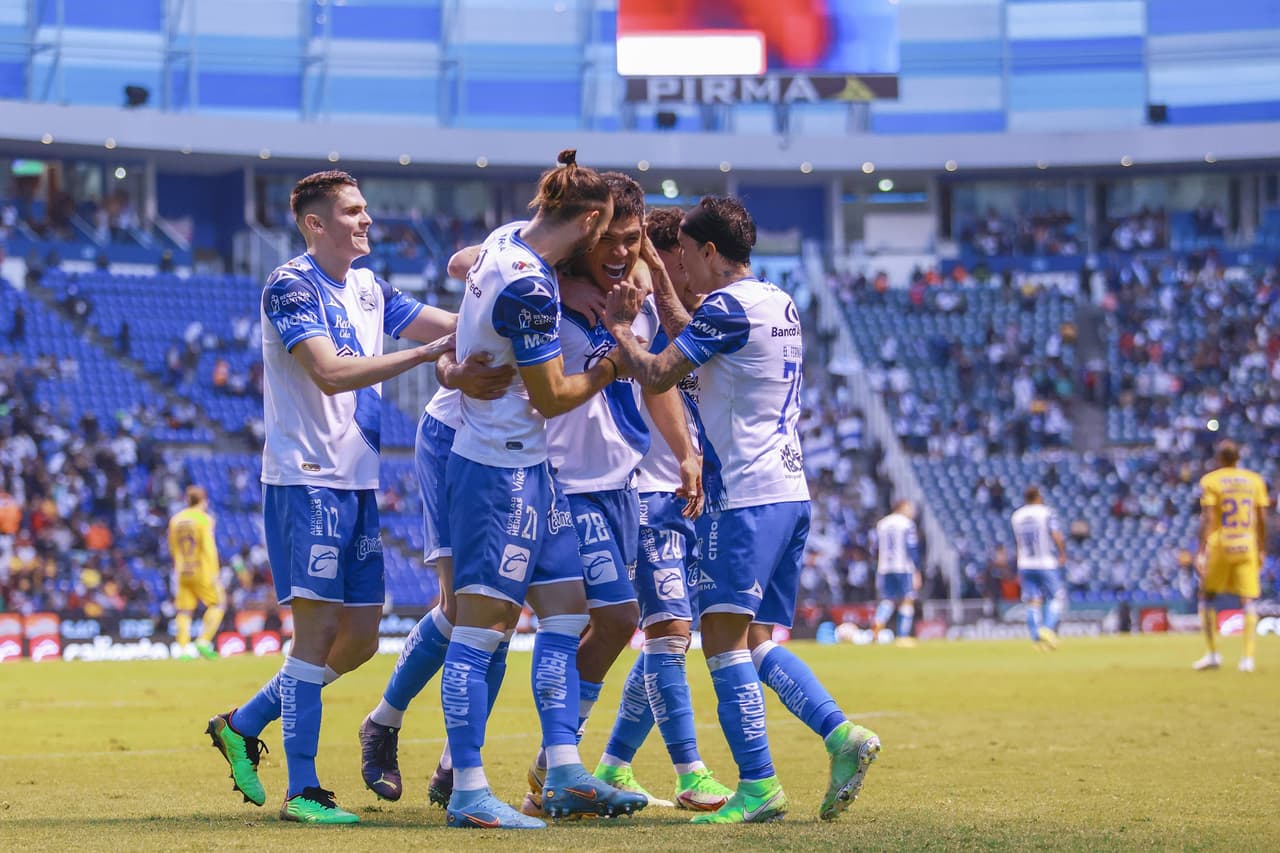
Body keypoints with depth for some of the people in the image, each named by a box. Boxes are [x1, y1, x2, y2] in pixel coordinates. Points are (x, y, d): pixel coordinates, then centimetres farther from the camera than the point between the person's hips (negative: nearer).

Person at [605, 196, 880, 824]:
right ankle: (842, 734, -6)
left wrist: (620, 328, 5)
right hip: (790, 491, 9)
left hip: (745, 496, -9)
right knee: (759, 641, 11)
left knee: (723, 637, -7)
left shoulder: (728, 306, -10)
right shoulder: (781, 305, 18)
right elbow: (698, 345, 30)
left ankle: (758, 786, -11)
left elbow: (657, 376, -10)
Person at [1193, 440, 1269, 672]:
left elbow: (1207, 519, -10)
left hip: (1219, 545, -2)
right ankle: (1248, 658, -6)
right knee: (1248, 602, 3)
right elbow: (1262, 519, 6)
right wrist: (1262, 550, 14)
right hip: (1247, 547, 2)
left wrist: (1202, 551, -11)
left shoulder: (1210, 481, -2)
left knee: (1206, 597, 12)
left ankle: (1213, 654, 8)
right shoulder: (1255, 480, 7)